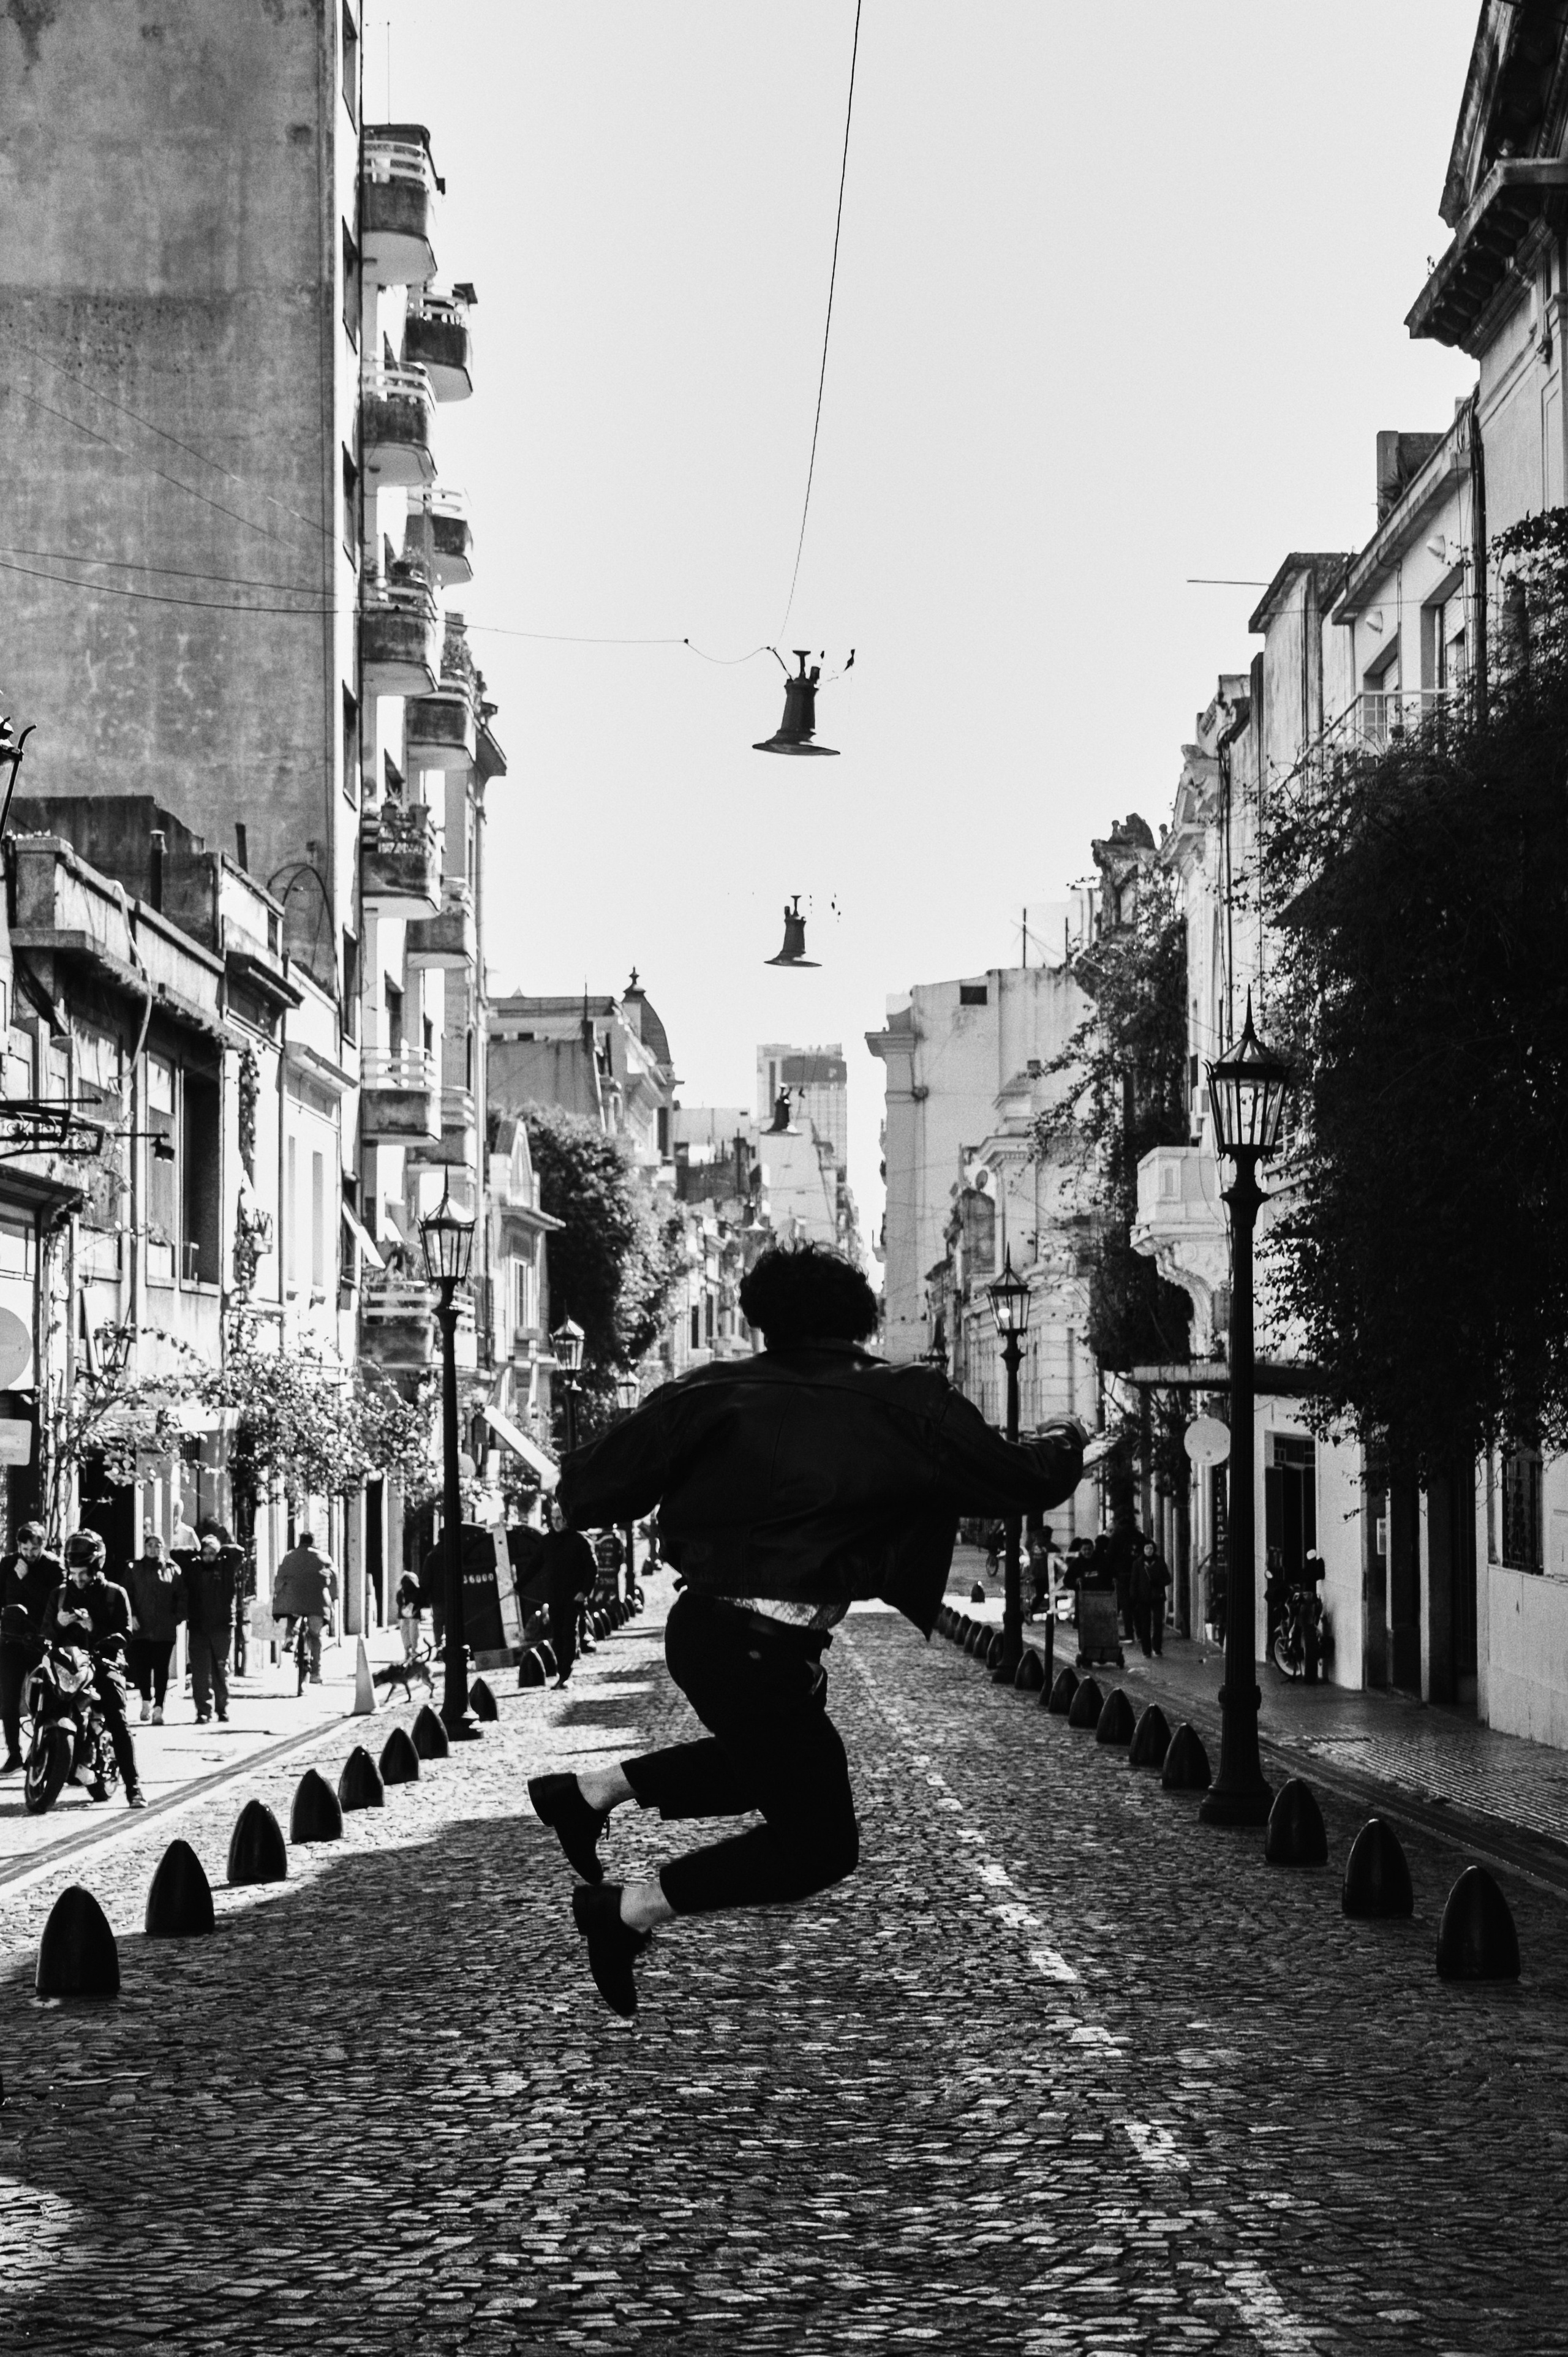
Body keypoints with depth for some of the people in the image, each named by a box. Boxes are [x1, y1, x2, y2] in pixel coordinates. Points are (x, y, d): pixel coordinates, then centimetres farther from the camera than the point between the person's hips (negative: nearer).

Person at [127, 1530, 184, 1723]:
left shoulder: (172, 1570, 10)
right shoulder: (135, 1569, 8)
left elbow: (182, 1596, 11)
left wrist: (178, 1617, -1)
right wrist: (131, 1615, -8)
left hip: (165, 1628, 0)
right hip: (141, 1628, 0)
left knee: (161, 1668, -2)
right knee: (141, 1665, -4)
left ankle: (158, 1708, 0)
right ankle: (146, 1702, 14)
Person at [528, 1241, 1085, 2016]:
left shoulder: (718, 1392, 1)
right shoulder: (904, 1406, -7)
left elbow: (587, 1491, -3)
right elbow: (1016, 1479, 0)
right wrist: (1064, 1443, 21)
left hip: (700, 1624, 6)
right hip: (762, 1652, -6)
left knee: (773, 1764, 32)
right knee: (819, 1844, 11)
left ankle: (592, 1789, 26)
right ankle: (630, 1910, 4)